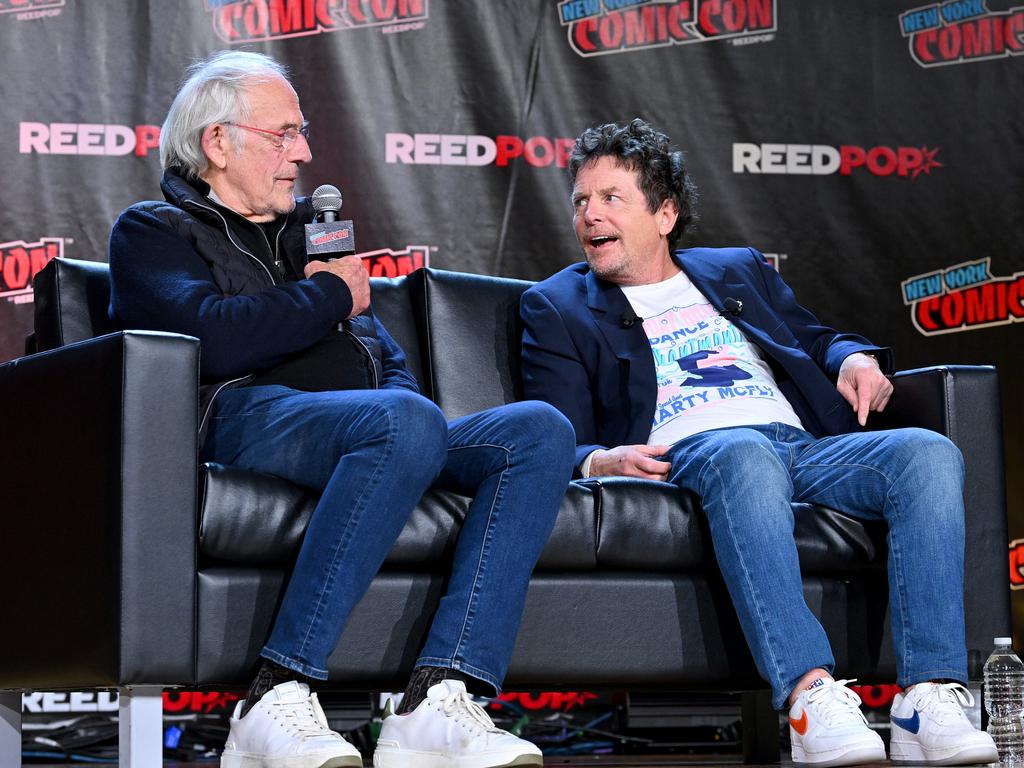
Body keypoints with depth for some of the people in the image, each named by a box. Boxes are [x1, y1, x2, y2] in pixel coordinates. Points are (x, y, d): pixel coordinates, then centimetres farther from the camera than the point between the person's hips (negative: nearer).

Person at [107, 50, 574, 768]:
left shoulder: (309, 234, 36)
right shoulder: (154, 231, 15)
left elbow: (390, 359, 29)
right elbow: (215, 339, -8)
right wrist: (330, 296, 5)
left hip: (373, 428, 7)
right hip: (247, 416, -7)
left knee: (539, 431, -21)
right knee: (408, 422, -38)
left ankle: (437, 704, -36)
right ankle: (276, 703, -39)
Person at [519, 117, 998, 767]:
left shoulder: (738, 271, 31)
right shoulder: (558, 307, 19)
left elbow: (814, 337, 36)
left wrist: (855, 357, 11)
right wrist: (600, 462, -16)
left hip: (805, 444, 4)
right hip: (687, 454, -4)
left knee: (929, 453, -26)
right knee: (745, 455, -41)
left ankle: (931, 702, -38)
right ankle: (811, 695, -52)